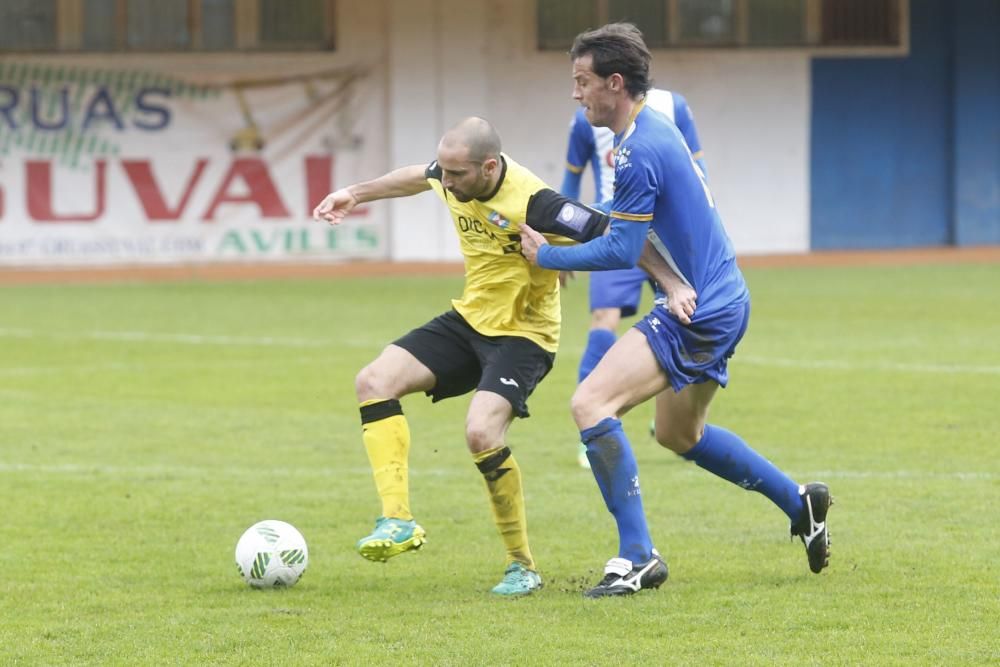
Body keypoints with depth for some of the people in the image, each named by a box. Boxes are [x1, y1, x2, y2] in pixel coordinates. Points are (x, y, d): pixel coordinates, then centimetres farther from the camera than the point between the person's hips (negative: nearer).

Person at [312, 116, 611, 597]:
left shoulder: (531, 204, -30)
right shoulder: (455, 177, -6)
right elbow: (417, 177, 20)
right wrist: (357, 193, 26)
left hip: (523, 334, -8)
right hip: (469, 319, 8)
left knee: (481, 433, -28)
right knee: (373, 381, -7)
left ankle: (523, 566, -9)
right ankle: (398, 522, -9)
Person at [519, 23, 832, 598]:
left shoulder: (640, 152, -21)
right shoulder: (655, 128, 11)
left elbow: (621, 251, -20)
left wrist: (548, 256, -8)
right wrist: (570, 232, 13)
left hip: (698, 314, -11)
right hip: (720, 301, 11)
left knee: (591, 403, -18)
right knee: (678, 433, 26)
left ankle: (637, 557, -17)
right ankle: (801, 503, 35)